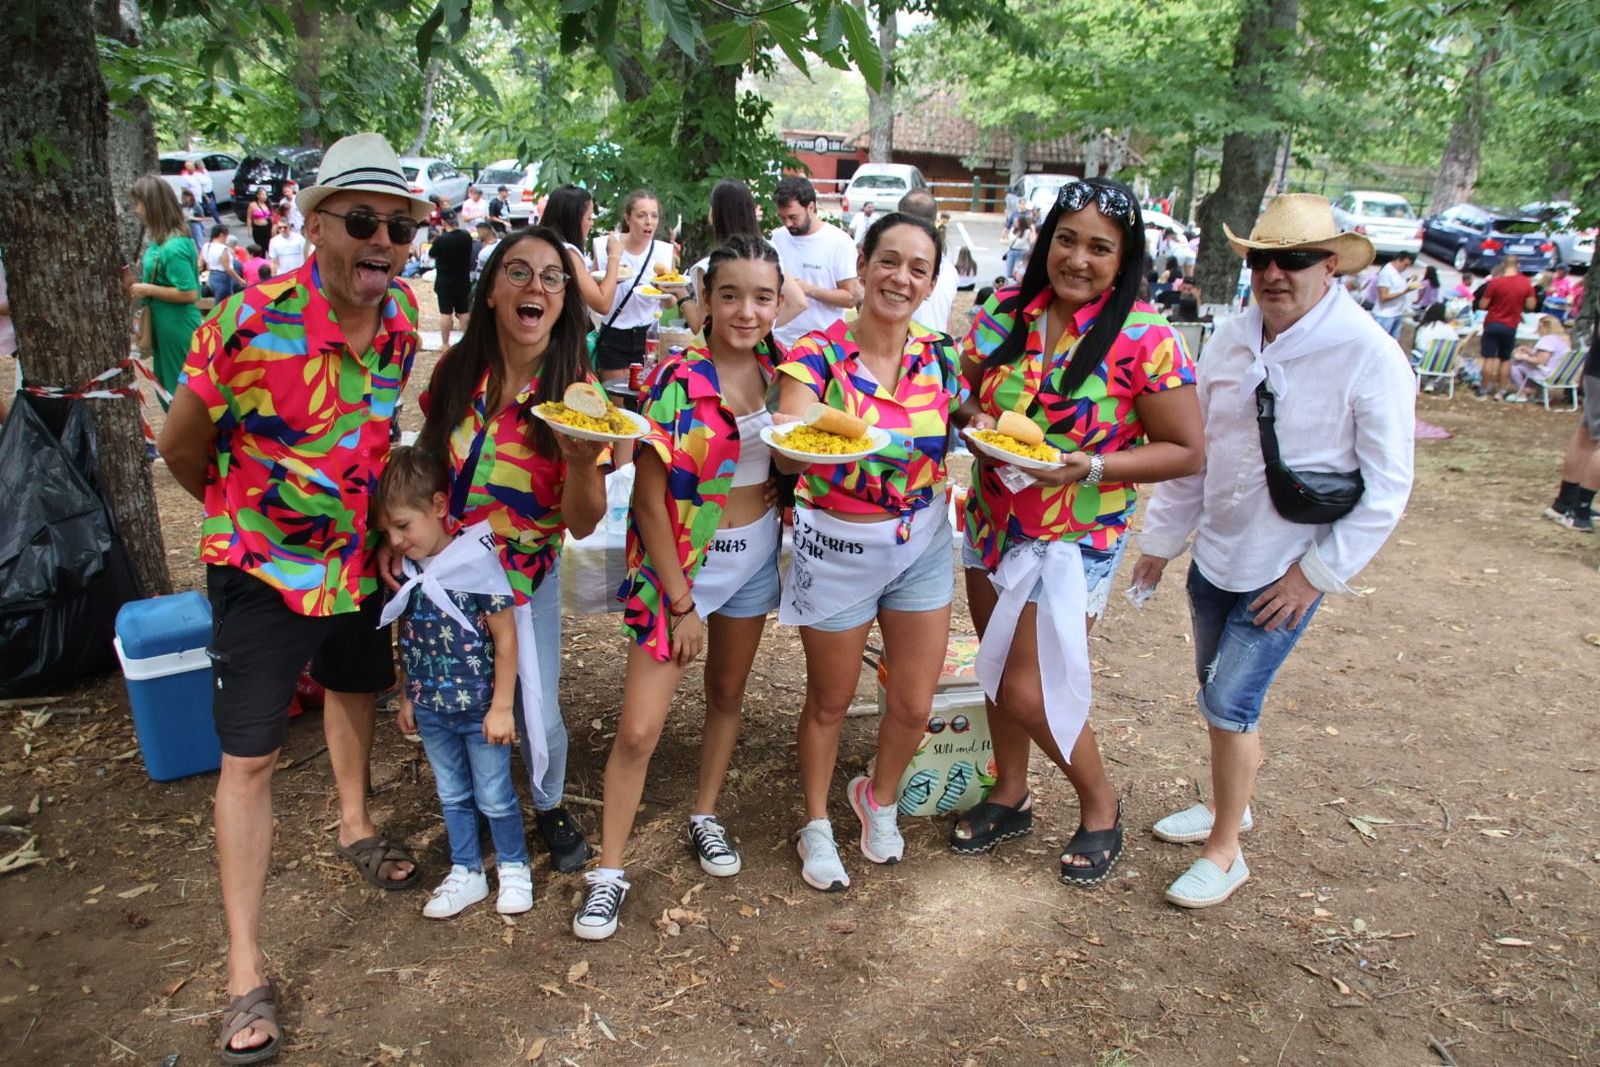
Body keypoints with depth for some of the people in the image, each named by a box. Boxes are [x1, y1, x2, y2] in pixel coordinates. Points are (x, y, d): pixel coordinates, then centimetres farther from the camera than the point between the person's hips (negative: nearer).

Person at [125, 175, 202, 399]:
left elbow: (189, 293, -25)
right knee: (167, 385, 20)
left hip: (178, 330, -10)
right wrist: (135, 285, 5)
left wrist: (148, 290, -18)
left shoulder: (173, 247, -22)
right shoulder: (160, 240, 8)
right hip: (165, 327, 10)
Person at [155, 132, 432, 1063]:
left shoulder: (402, 314, -9)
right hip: (264, 567, -5)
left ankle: (356, 825, 53)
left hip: (361, 556, 6)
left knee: (357, 690, 25)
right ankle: (246, 967, 15)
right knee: (250, 757, 2)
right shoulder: (250, 323, -27)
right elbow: (182, 446, -11)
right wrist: (241, 509, 4)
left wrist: (366, 498, 11)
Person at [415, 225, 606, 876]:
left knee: (537, 714, -1)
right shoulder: (456, 370, -10)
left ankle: (550, 806, 32)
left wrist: (582, 460, -35)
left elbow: (581, 523, -16)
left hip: (527, 576, -2)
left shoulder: (576, 389, -14)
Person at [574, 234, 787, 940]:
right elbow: (650, 498, -16)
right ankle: (610, 870, 15)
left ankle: (705, 816, 42)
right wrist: (682, 601, -15)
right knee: (639, 729, -3)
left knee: (728, 695, 20)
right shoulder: (677, 380, -18)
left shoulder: (779, 372, -2)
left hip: (756, 556, 5)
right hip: (679, 562, -5)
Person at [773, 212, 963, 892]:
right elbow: (787, 456, -28)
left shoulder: (940, 357, -2)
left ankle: (879, 798, 44)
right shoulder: (818, 353, -14)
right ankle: (816, 824, 39)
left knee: (914, 706, 11)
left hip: (922, 545, 4)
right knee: (830, 701, 13)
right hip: (837, 549, -3)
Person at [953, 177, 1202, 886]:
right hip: (991, 521, 5)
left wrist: (1090, 467, -25)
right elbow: (961, 389, 11)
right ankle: (1009, 797, 40)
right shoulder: (1006, 311, -2)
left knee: (1027, 691, -4)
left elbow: (1185, 452, -12)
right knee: (997, 669, 16)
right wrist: (976, 418, -12)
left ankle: (1100, 805, 24)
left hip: (1075, 535, -5)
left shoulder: (1143, 338, -15)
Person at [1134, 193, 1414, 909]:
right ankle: (1228, 805, 42)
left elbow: (1387, 486, -12)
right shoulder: (1230, 340, 0)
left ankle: (1225, 853, 15)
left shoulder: (1368, 355, -16)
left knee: (1230, 702, -6)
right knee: (1220, 694, 18)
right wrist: (1160, 537, 11)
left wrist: (1319, 572, -13)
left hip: (1288, 571, -6)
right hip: (1216, 553, 6)